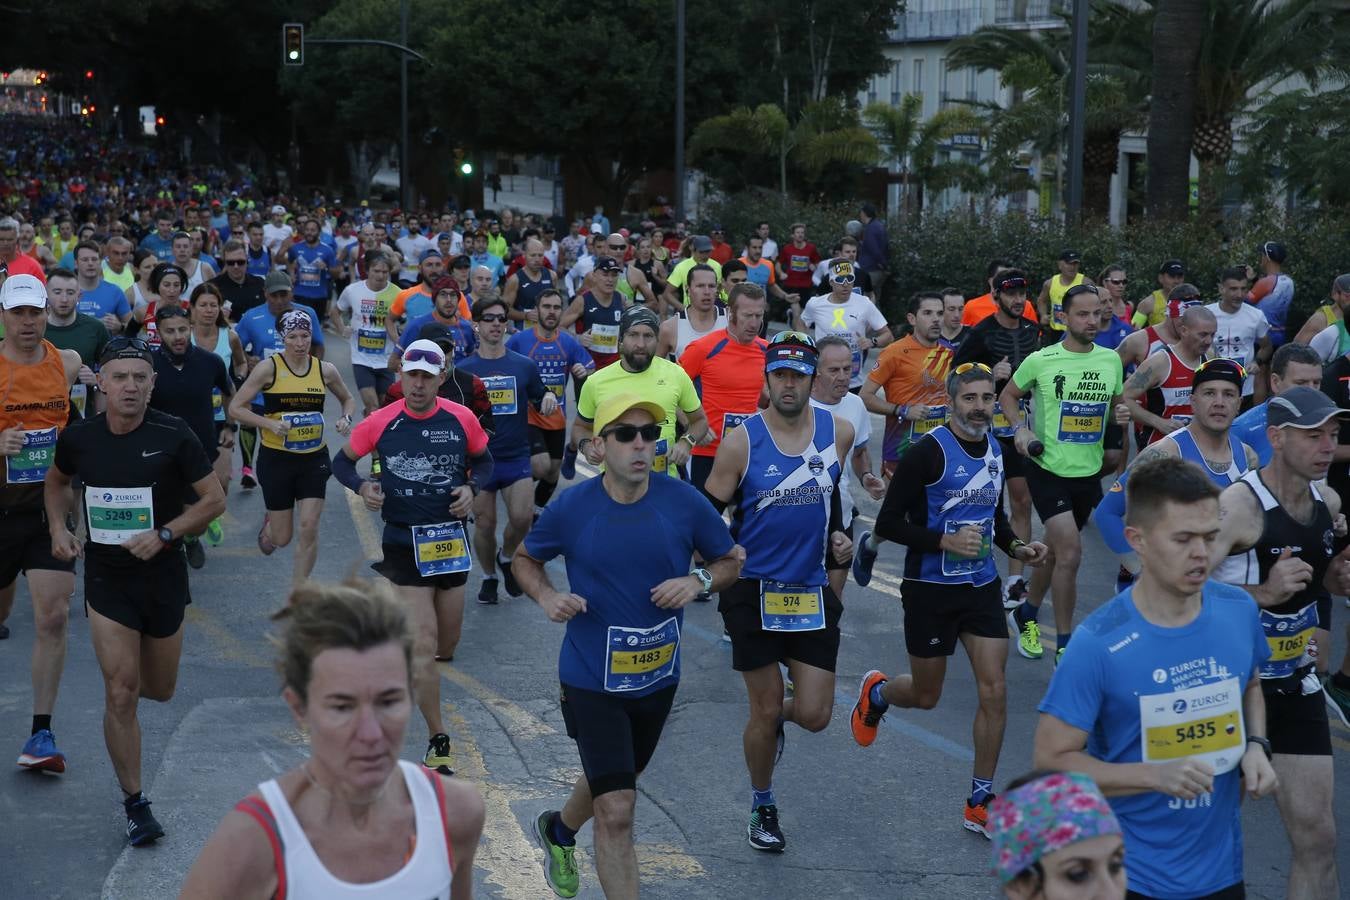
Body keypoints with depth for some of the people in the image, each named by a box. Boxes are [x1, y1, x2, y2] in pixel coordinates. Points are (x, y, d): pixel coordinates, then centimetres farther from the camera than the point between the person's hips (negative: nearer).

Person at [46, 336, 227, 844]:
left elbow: (214, 499, -7)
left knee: (159, 690, 15)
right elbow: (57, 482, 16)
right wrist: (58, 529, -1)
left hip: (163, 574, 0)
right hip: (106, 578, 0)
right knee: (120, 696, -6)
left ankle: (127, 670, 52)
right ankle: (134, 804, 6)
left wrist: (164, 534, -18)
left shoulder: (173, 436, -13)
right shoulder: (79, 437, -6)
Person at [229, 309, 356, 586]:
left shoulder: (325, 370, 0)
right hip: (276, 459, -2)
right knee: (282, 538, 6)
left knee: (309, 529, -8)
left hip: (314, 459, 2)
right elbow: (236, 408, -9)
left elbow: (348, 400, 18)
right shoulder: (268, 368, -10)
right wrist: (270, 423, -22)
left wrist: (346, 419, -3)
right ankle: (269, 524, 45)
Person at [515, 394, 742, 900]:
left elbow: (732, 560, 3)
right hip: (592, 678, -4)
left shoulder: (684, 502, -12)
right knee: (616, 810, -11)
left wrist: (698, 581, -18)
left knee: (613, 781, 27)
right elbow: (524, 559, 4)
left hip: (658, 676, 4)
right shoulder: (572, 508, -14)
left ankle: (559, 830, 60)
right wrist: (547, 596, -16)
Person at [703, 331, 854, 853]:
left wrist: (838, 535, 6)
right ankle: (762, 808, 30)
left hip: (812, 591, 3)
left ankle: (776, 716, 38)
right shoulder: (741, 442, -11)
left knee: (814, 716, 0)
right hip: (754, 591, -3)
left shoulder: (839, 432, 0)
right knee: (764, 713, 6)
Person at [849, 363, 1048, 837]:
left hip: (982, 585, 5)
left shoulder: (995, 449, 6)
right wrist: (945, 541, -24)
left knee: (994, 691, -3)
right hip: (930, 588, -5)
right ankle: (875, 693, 45)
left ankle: (980, 804, 8)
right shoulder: (928, 452, -15)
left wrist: (1016, 546, 4)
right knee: (926, 696, 9)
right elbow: (888, 522, -15)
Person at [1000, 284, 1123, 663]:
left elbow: (1118, 405, 18)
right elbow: (1008, 395, 6)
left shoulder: (1111, 360, 2)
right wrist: (1020, 427, -10)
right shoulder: (1041, 360, -9)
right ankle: (1064, 644, -4)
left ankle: (1026, 615, 41)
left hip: (1089, 472, 5)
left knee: (1055, 549, 18)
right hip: (1048, 470, -5)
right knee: (1070, 551, -15)